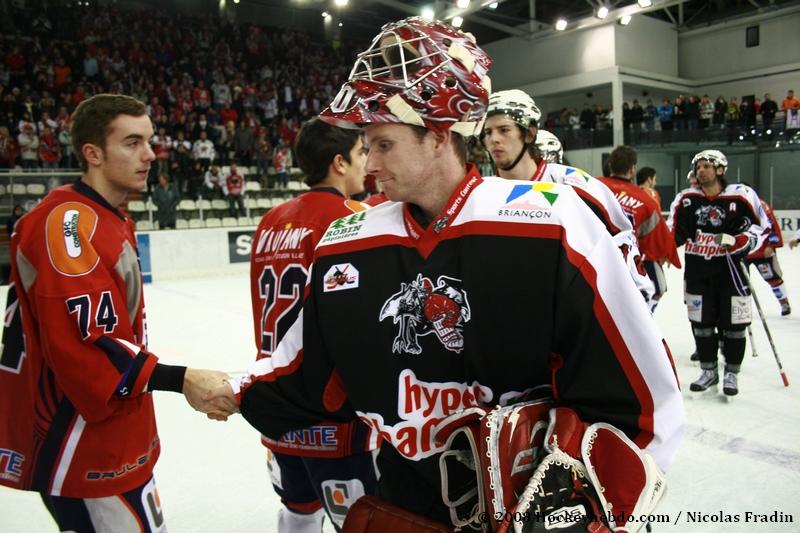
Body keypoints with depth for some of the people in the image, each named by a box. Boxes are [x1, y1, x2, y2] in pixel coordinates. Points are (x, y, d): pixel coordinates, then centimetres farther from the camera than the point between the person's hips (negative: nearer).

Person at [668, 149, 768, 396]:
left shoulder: (741, 195, -6)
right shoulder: (686, 199, 1)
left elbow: (760, 225, 0)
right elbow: (674, 232, 5)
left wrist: (737, 241, -15)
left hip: (729, 267, -2)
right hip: (697, 268, 3)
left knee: (732, 322, 4)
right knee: (701, 322, 10)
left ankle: (731, 373, 21)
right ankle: (709, 370, 26)